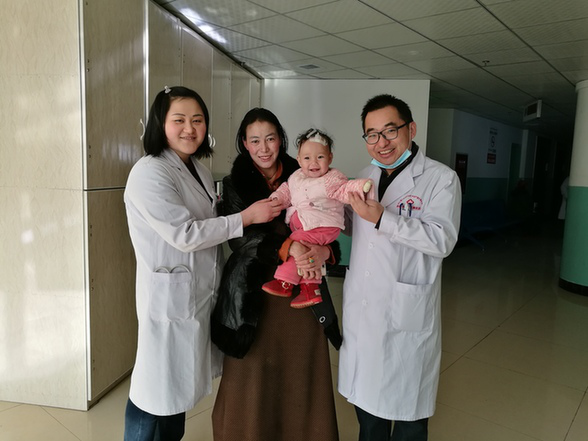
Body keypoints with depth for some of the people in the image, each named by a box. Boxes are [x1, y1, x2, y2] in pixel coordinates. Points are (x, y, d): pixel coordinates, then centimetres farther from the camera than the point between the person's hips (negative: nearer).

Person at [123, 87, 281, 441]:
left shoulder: (200, 171, 10)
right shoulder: (149, 173, -17)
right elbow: (184, 234, -21)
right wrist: (247, 217, -16)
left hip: (202, 292, 8)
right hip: (170, 295, -8)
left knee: (180, 383, 21)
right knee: (159, 388, 5)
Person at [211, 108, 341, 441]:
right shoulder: (235, 183, 2)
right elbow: (240, 236, -10)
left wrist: (325, 250, -17)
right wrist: (287, 247, -25)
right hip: (255, 291, -1)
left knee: (300, 376, 8)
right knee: (253, 378, 6)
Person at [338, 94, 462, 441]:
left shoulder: (441, 178, -8)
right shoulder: (366, 176, 10)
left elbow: (443, 240, -21)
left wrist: (382, 218, -26)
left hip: (407, 311, -5)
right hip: (362, 306, 6)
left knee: (407, 404, 10)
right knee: (366, 392, 21)